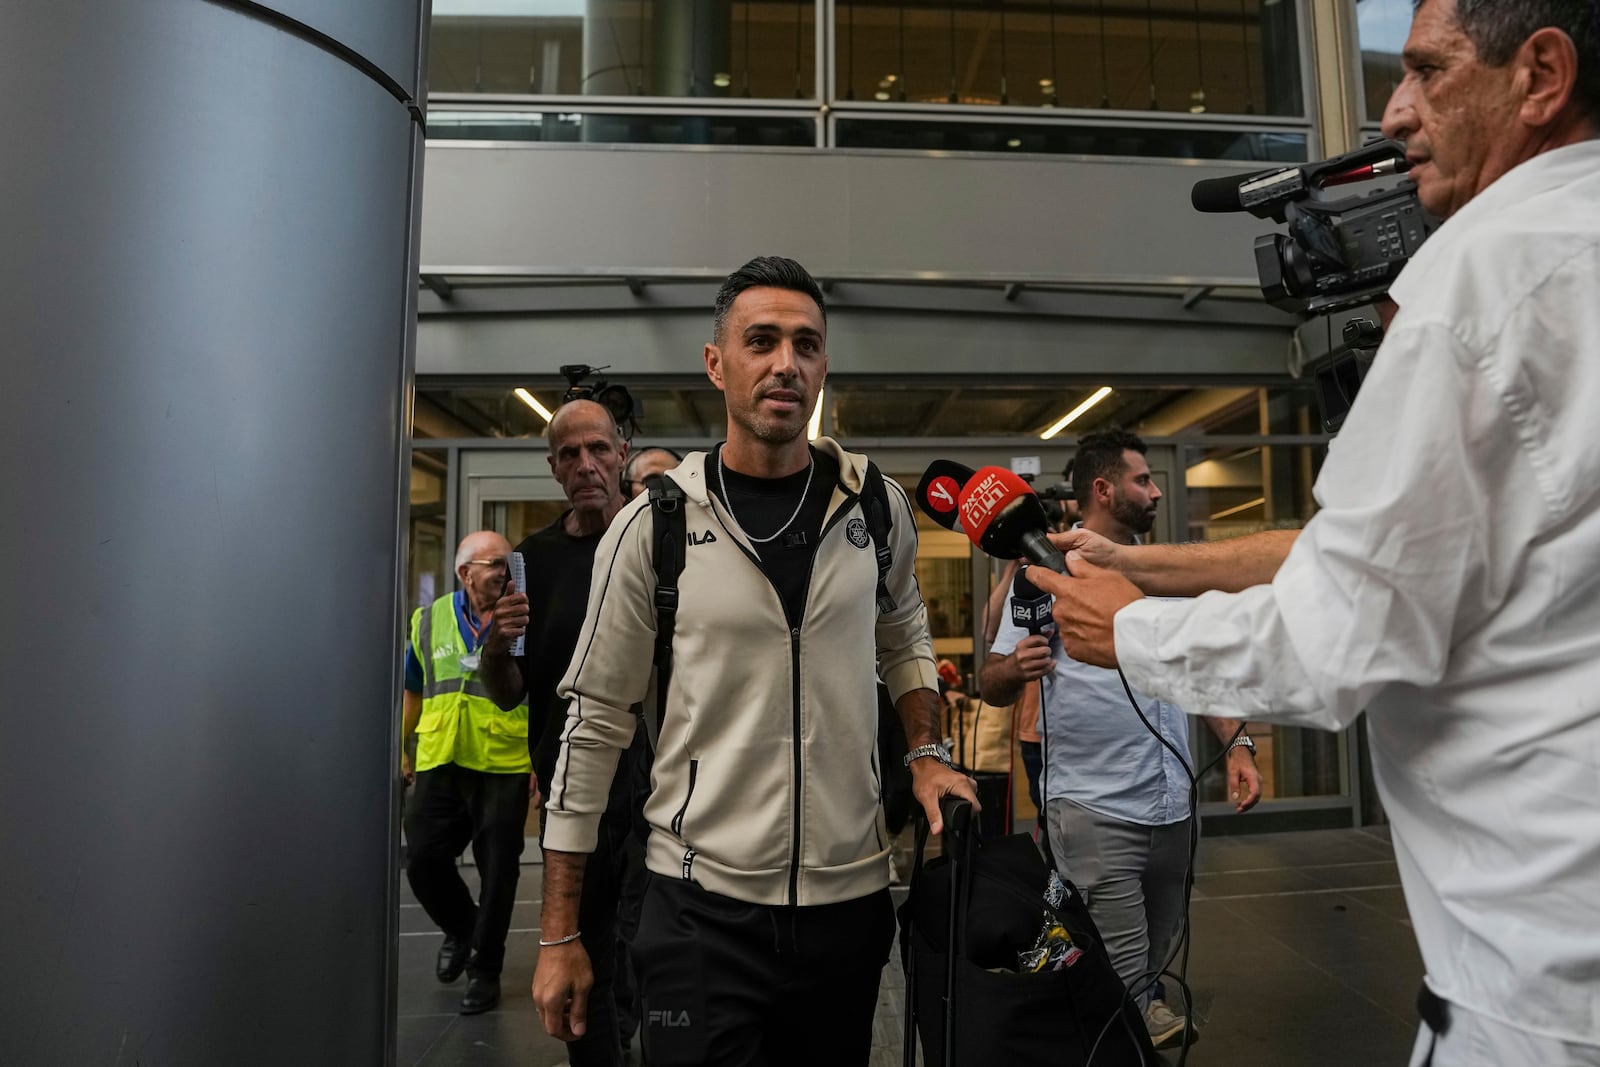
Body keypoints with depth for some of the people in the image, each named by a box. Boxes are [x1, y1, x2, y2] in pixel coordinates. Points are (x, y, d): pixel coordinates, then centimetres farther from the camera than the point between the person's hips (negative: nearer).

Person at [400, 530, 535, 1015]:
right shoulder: (429, 621, 6)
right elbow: (413, 691, 17)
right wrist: (400, 748, 17)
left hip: (505, 769, -3)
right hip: (438, 765, 3)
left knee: (497, 872, 5)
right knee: (423, 858, 4)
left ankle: (485, 967, 25)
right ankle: (461, 929, 34)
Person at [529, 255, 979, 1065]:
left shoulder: (876, 505, -1)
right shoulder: (654, 526, -10)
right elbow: (595, 724, -5)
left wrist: (924, 754, 1)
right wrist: (559, 934, -3)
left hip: (852, 895, 4)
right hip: (702, 905, -3)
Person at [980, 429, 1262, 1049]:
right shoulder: (1047, 571, -7)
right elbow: (991, 684, -8)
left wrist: (1235, 745, 5)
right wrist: (1018, 668, -31)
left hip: (1174, 804, 6)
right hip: (1096, 810, -6)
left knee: (1159, 950, 20)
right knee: (1119, 981, -5)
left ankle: (1144, 1008, 47)